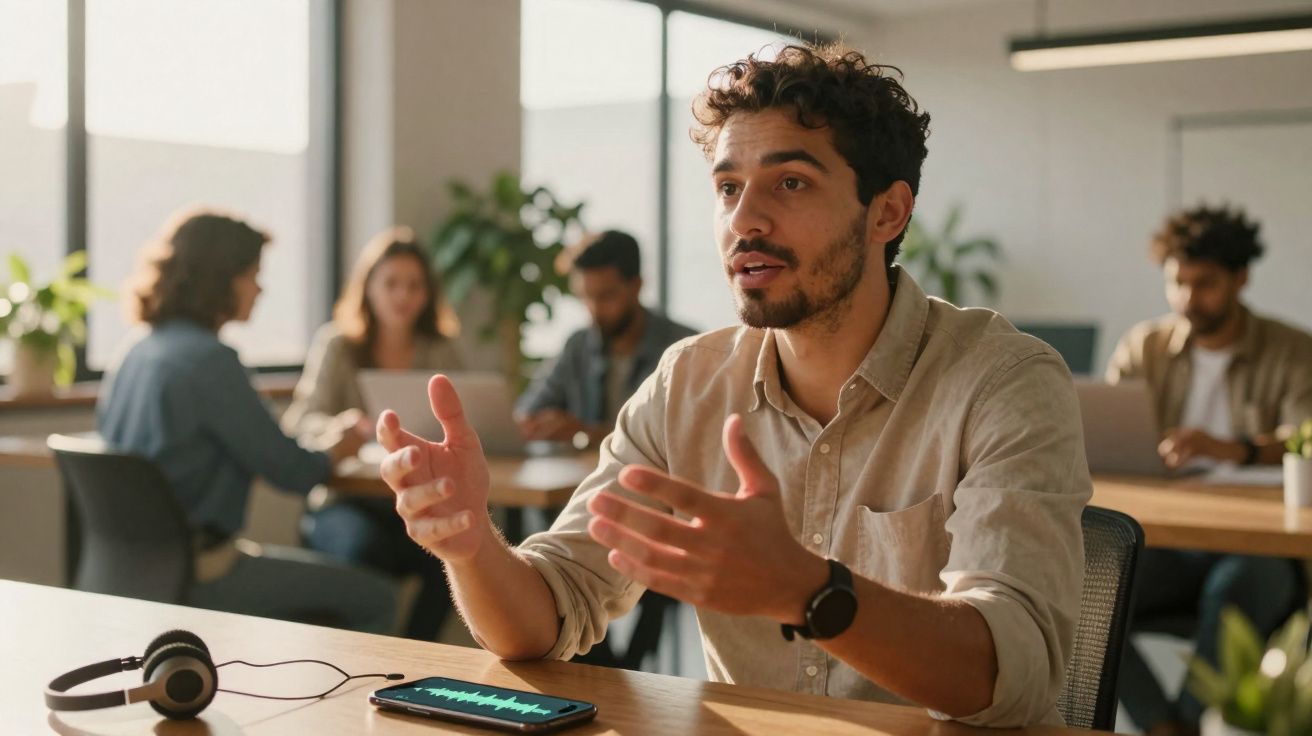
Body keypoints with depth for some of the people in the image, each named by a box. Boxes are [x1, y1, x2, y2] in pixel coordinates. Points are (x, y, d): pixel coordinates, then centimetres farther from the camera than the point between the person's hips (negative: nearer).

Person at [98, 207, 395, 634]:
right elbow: (292, 472, -16)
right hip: (194, 575, -9)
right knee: (375, 601, 1)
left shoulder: (136, 349, 7)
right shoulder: (209, 359, -19)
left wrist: (319, 444, 16)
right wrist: (336, 449, 7)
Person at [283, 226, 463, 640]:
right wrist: (342, 427, -29)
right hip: (346, 501, -2)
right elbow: (301, 420, -5)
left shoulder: (440, 351, 13)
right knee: (363, 544, -35)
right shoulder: (337, 344, 5)